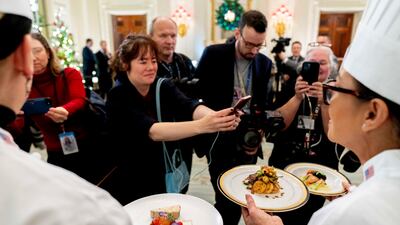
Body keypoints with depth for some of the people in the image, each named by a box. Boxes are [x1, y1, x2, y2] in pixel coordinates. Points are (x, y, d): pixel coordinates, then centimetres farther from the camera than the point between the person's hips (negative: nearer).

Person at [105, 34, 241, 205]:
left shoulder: (163, 86, -6)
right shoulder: (118, 97, -20)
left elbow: (190, 106, -24)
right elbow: (153, 131, -35)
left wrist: (215, 116, -46)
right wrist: (201, 125, -49)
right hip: (133, 185, -4)